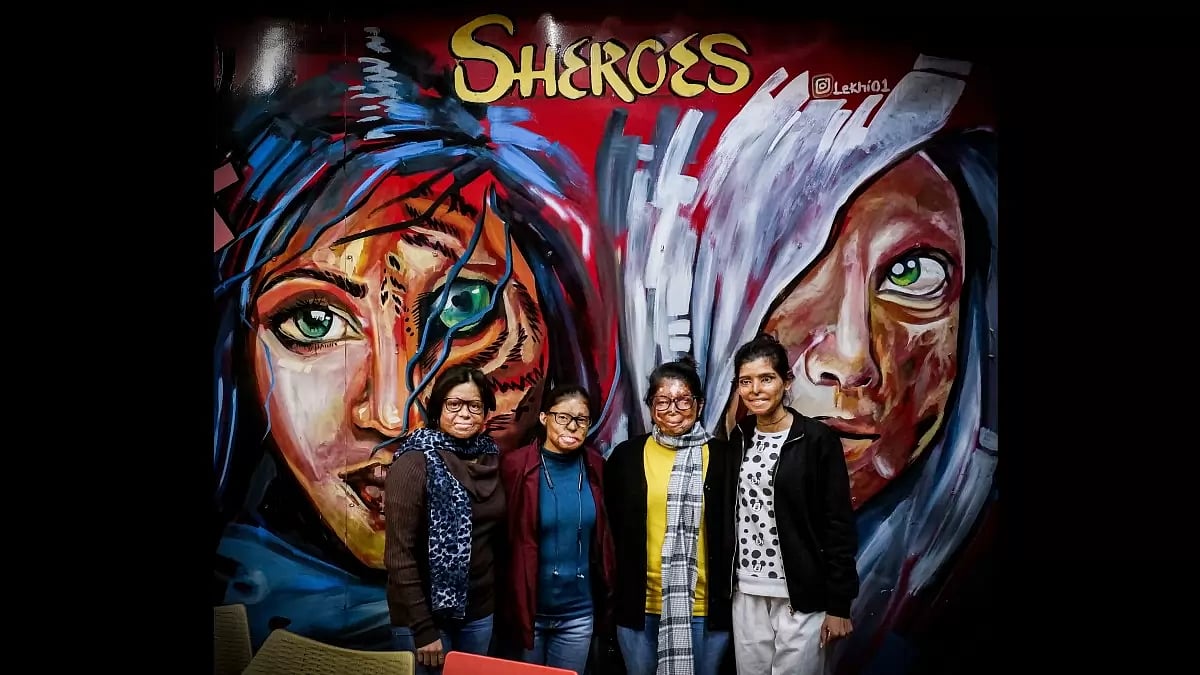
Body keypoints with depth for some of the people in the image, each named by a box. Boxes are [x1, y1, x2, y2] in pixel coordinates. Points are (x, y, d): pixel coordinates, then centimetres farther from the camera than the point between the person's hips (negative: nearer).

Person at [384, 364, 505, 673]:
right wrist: (423, 629, -17)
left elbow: (496, 532, 5)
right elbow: (399, 553, -17)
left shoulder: (491, 457, 0)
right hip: (426, 613, -5)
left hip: (480, 610, 5)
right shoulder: (415, 461, -15)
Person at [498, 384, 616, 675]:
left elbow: (603, 535, 7)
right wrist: (509, 605, -9)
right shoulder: (516, 466, -13)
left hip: (579, 612, 3)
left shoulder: (594, 466, -1)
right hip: (527, 607, -3)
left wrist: (606, 594, 5)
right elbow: (502, 541, -10)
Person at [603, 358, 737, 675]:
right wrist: (619, 595, 5)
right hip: (639, 604, 1)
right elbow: (615, 529, 8)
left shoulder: (724, 457, -2)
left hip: (706, 606, -1)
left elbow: (732, 533, 3)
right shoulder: (626, 455, 0)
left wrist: (727, 597, 0)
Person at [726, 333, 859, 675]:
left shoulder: (817, 439, -10)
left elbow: (840, 526, -10)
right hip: (746, 590, 5)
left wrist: (838, 604, -11)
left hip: (801, 593, -4)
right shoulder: (738, 438, 5)